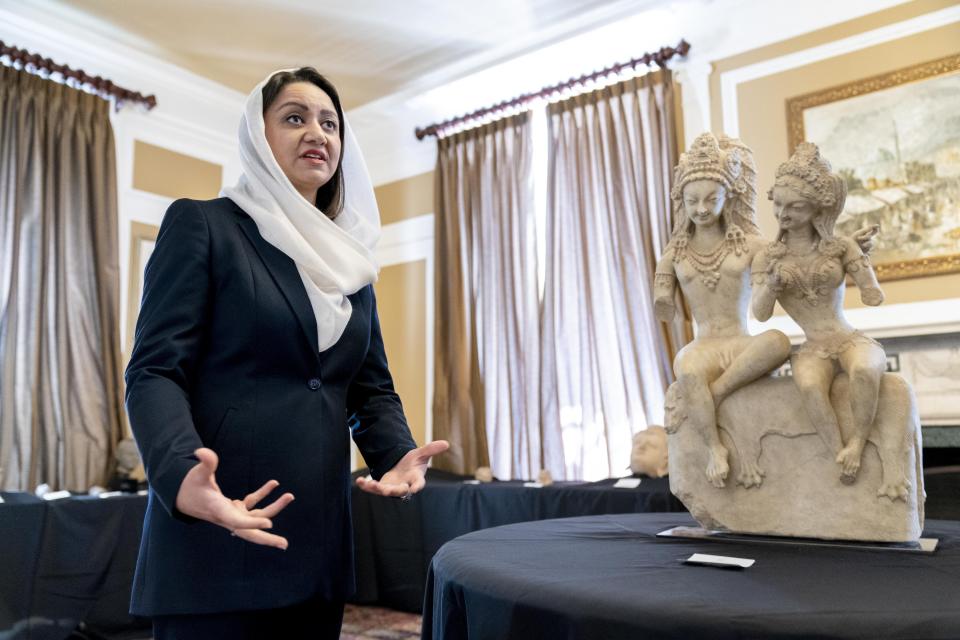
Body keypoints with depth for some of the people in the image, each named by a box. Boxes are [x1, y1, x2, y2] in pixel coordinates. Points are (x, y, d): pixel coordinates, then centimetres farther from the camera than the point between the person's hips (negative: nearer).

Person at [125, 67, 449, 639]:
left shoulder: (350, 260, 14)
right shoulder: (202, 224, -2)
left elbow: (372, 385, 12)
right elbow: (156, 369, -10)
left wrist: (397, 455, -9)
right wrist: (180, 475, -28)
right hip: (218, 533, -5)